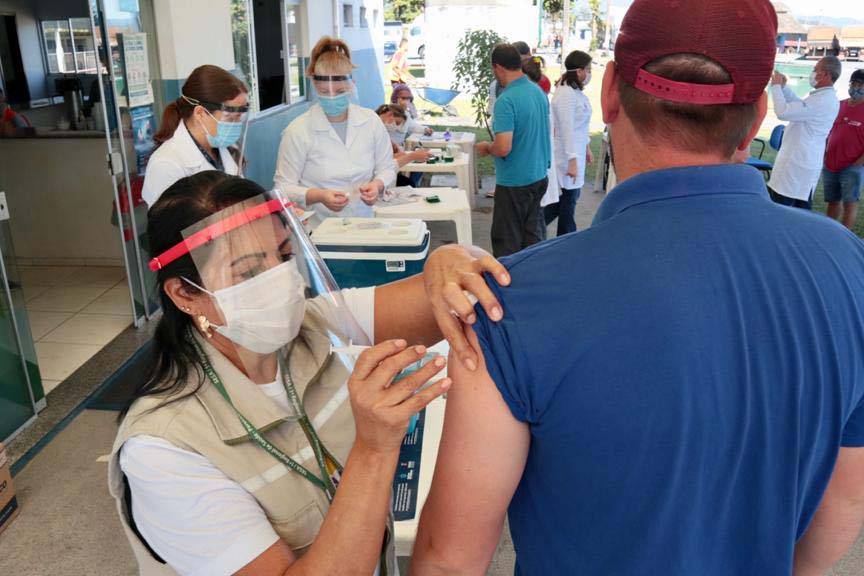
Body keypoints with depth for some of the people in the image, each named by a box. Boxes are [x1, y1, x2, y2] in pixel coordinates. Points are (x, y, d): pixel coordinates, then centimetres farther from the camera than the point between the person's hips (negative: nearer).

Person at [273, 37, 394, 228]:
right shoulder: (298, 131, -5)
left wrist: (377, 184, -7)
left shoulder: (371, 121, 4)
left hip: (363, 226, 3)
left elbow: (387, 168, 15)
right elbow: (283, 187, -3)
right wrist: (319, 196, -20)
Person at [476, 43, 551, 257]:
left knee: (507, 242, 5)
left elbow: (503, 148, -28)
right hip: (539, 176, 8)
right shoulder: (539, 92, 5)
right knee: (533, 236, 17)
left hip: (514, 182, -8)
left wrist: (486, 147, -6)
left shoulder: (506, 100, -21)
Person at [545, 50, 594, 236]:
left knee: (570, 196, 15)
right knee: (569, 197, 2)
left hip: (576, 151, 10)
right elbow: (567, 129, -23)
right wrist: (572, 161, -25)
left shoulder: (576, 91, 11)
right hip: (568, 153, -10)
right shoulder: (566, 94, -20)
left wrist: (587, 148, 21)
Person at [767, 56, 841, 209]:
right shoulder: (827, 97, 13)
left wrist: (776, 86, -10)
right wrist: (783, 87, 15)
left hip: (796, 164, -10)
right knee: (802, 207, 13)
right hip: (807, 163, 10)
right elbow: (799, 105, 26)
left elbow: (783, 112, -25)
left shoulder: (822, 101, -21)